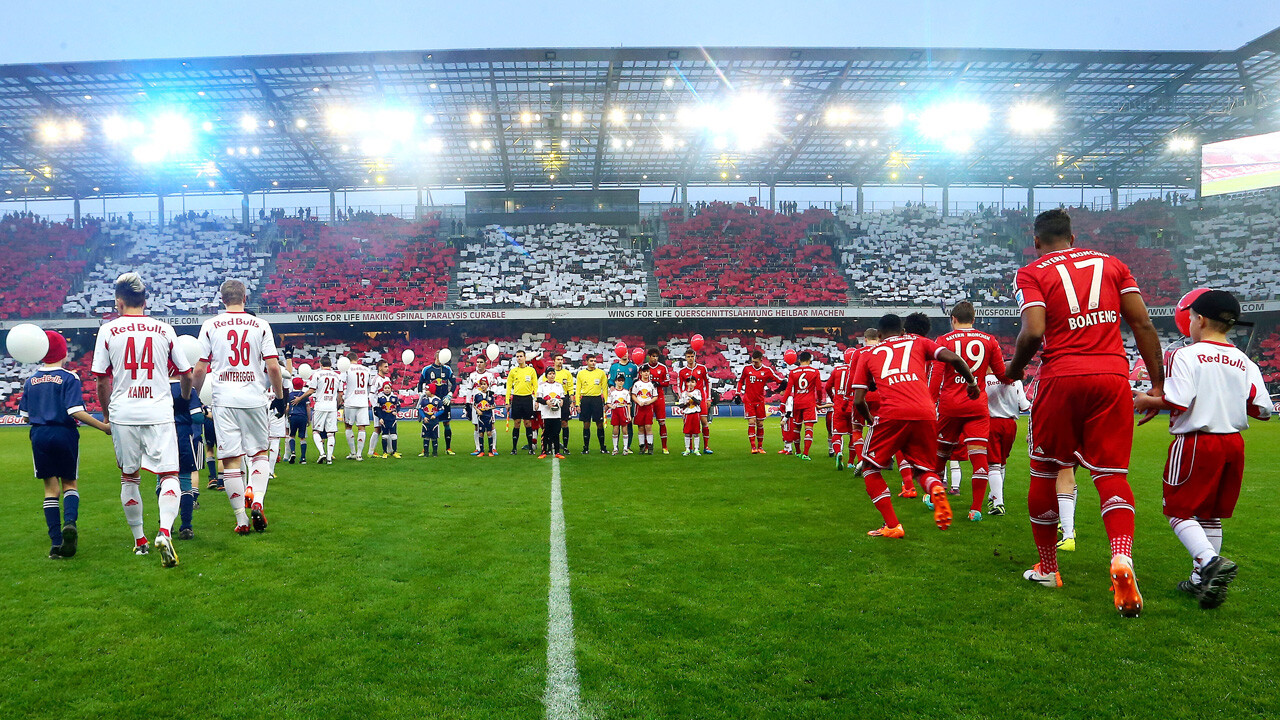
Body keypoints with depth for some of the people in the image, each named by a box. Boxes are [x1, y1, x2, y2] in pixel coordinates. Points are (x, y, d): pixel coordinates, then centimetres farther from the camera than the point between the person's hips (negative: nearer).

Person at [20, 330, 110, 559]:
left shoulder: (31, 381, 8)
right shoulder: (69, 378, -6)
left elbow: (25, 416, 10)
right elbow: (75, 412, -16)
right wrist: (104, 426, -12)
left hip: (39, 436, 3)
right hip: (64, 434, -3)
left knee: (51, 489, 8)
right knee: (69, 484, 10)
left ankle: (56, 542, 3)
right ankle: (70, 521, -19)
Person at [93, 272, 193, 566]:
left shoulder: (108, 330, 1)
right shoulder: (164, 330, 3)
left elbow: (103, 380, 1)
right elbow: (186, 374, 8)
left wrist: (106, 414, 15)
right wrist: (185, 400, 28)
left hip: (123, 413, 1)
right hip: (159, 412, -1)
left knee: (129, 478, 15)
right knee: (169, 475, -2)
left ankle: (139, 540, 24)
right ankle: (164, 532, -24)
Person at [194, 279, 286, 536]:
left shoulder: (210, 326, 2)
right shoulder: (260, 325, 1)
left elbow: (200, 369, 1)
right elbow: (273, 367, -3)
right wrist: (280, 397, 8)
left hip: (224, 400, 0)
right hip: (254, 398, 0)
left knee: (231, 459, 4)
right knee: (259, 452, 15)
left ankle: (241, 519, 5)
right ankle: (257, 501, -5)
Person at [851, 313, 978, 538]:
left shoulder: (868, 355, 21)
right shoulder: (918, 342, 24)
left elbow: (858, 401, 14)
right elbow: (953, 358, 8)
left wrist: (869, 418, 34)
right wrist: (971, 382, 25)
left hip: (892, 414, -2)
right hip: (925, 414, 2)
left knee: (871, 469, 16)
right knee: (924, 468, 21)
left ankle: (892, 526, 5)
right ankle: (937, 489, -14)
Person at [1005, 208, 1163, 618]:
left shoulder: (1032, 273, 5)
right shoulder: (1111, 264, 16)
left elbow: (1033, 333, -11)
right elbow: (1143, 325, 8)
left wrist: (1014, 370, 7)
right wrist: (1157, 385, 11)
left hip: (1061, 377, -2)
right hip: (1112, 377, 3)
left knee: (1045, 474, 12)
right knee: (1111, 473, 5)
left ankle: (1047, 569, 23)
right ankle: (1122, 557, -20)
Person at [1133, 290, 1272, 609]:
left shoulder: (1187, 355, -11)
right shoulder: (1244, 362, 6)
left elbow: (1178, 402, -21)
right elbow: (1263, 409, 4)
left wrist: (1149, 401, -4)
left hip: (1195, 442, -6)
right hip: (1233, 443, 6)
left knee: (1179, 511, 1)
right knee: (1210, 515, 16)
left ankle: (1210, 561, -22)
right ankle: (1203, 580, 21)